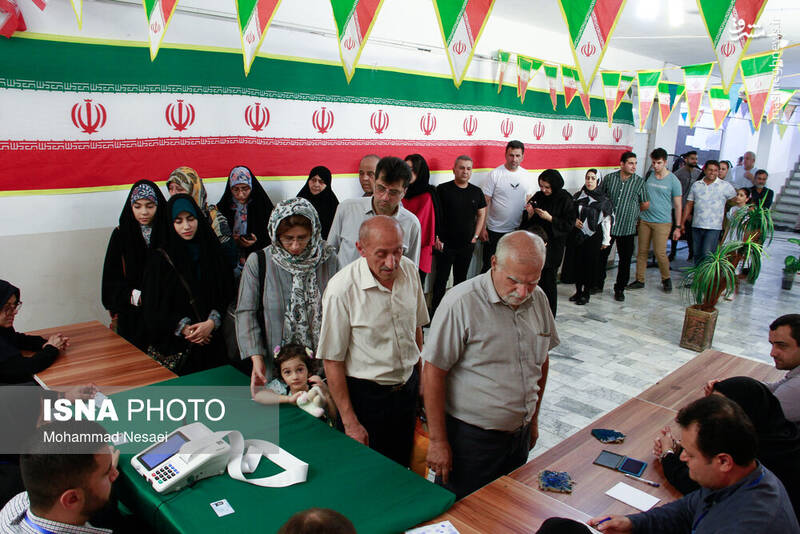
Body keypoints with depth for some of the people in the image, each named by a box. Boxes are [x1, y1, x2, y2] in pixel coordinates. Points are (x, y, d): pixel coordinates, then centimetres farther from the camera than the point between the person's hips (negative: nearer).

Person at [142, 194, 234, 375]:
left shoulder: (212, 253, 6)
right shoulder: (160, 259, -1)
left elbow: (227, 295, 3)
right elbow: (152, 308, -2)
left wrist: (212, 322, -12)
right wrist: (184, 328, -11)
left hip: (210, 342, 2)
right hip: (174, 345, -2)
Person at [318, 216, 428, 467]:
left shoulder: (409, 270, -5)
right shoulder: (341, 289, -22)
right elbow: (332, 361, -16)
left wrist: (419, 378, 14)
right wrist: (350, 422, -13)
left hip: (407, 388, 5)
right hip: (365, 395, -5)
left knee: (401, 466, 20)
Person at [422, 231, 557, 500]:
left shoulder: (538, 299, 1)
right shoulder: (461, 303, -20)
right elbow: (433, 372, -17)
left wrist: (534, 419, 18)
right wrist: (438, 441, -15)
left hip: (519, 435, 6)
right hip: (470, 436, -5)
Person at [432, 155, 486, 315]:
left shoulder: (476, 192, 6)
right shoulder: (443, 189, -6)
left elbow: (481, 214, 16)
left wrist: (476, 236, 7)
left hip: (467, 245, 4)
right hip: (445, 245, -4)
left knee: (461, 279, 15)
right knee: (441, 279, 2)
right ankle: (435, 312, 12)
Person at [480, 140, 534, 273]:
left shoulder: (526, 176, 6)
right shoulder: (495, 174, -8)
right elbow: (485, 203, -8)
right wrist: (482, 228, -12)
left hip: (518, 231, 4)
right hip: (495, 231, -4)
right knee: (489, 267, 4)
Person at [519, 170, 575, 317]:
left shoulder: (565, 200, -6)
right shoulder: (538, 197, 6)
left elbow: (569, 225, -8)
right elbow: (527, 222, 12)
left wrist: (550, 218, -17)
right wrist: (530, 214, -10)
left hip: (553, 247, -4)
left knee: (548, 282, 1)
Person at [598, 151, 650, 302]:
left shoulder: (639, 181, -1)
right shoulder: (609, 178, 0)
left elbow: (646, 205, 7)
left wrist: (631, 211, 14)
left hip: (627, 228, 0)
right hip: (607, 226, 1)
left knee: (625, 260, 6)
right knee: (601, 256, 9)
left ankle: (619, 289, 20)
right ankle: (598, 284, 26)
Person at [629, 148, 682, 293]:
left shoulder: (673, 181, -3)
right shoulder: (648, 177, 6)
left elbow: (678, 205, 0)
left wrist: (677, 227, -2)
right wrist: (638, 216, 10)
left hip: (662, 222, -3)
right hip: (644, 220, 4)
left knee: (660, 253, -5)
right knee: (642, 251, 6)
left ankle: (666, 279, 18)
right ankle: (640, 280, 16)